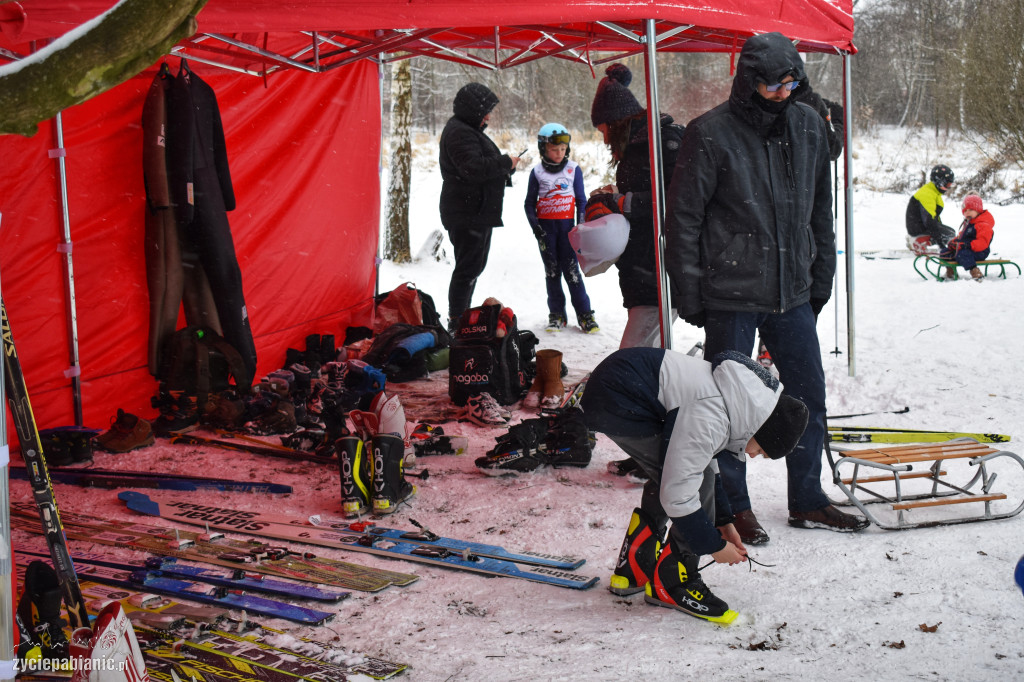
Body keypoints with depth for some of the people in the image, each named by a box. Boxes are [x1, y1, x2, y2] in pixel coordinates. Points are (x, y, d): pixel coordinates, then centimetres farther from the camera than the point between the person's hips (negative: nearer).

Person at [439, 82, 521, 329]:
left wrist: (505, 166, 6)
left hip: (477, 213, 11)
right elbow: (474, 168, -27)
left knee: (474, 264, 19)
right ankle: (456, 322, -6)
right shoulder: (459, 133, -16)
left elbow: (484, 163, 25)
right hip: (467, 214, -11)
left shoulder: (468, 130, 19)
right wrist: (506, 163, -17)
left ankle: (461, 318, 28)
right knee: (468, 267, -9)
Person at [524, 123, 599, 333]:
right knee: (552, 271, 5)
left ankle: (584, 314, -1)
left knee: (571, 269, -5)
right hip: (545, 226, 1)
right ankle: (556, 314, 12)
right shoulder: (537, 172, 3)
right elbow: (530, 202, 7)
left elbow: (581, 200, 8)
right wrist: (535, 225, -5)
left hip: (566, 224, -1)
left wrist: (581, 225, 0)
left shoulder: (574, 169, 3)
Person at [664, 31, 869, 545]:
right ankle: (734, 507, 18)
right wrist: (690, 295, -8)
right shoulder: (711, 134, -10)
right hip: (731, 295, -5)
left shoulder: (808, 127, 6)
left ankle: (807, 501, 25)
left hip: (792, 292, 5)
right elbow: (683, 218, -7)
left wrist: (821, 276, 14)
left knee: (809, 395, 11)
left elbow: (820, 209, 16)